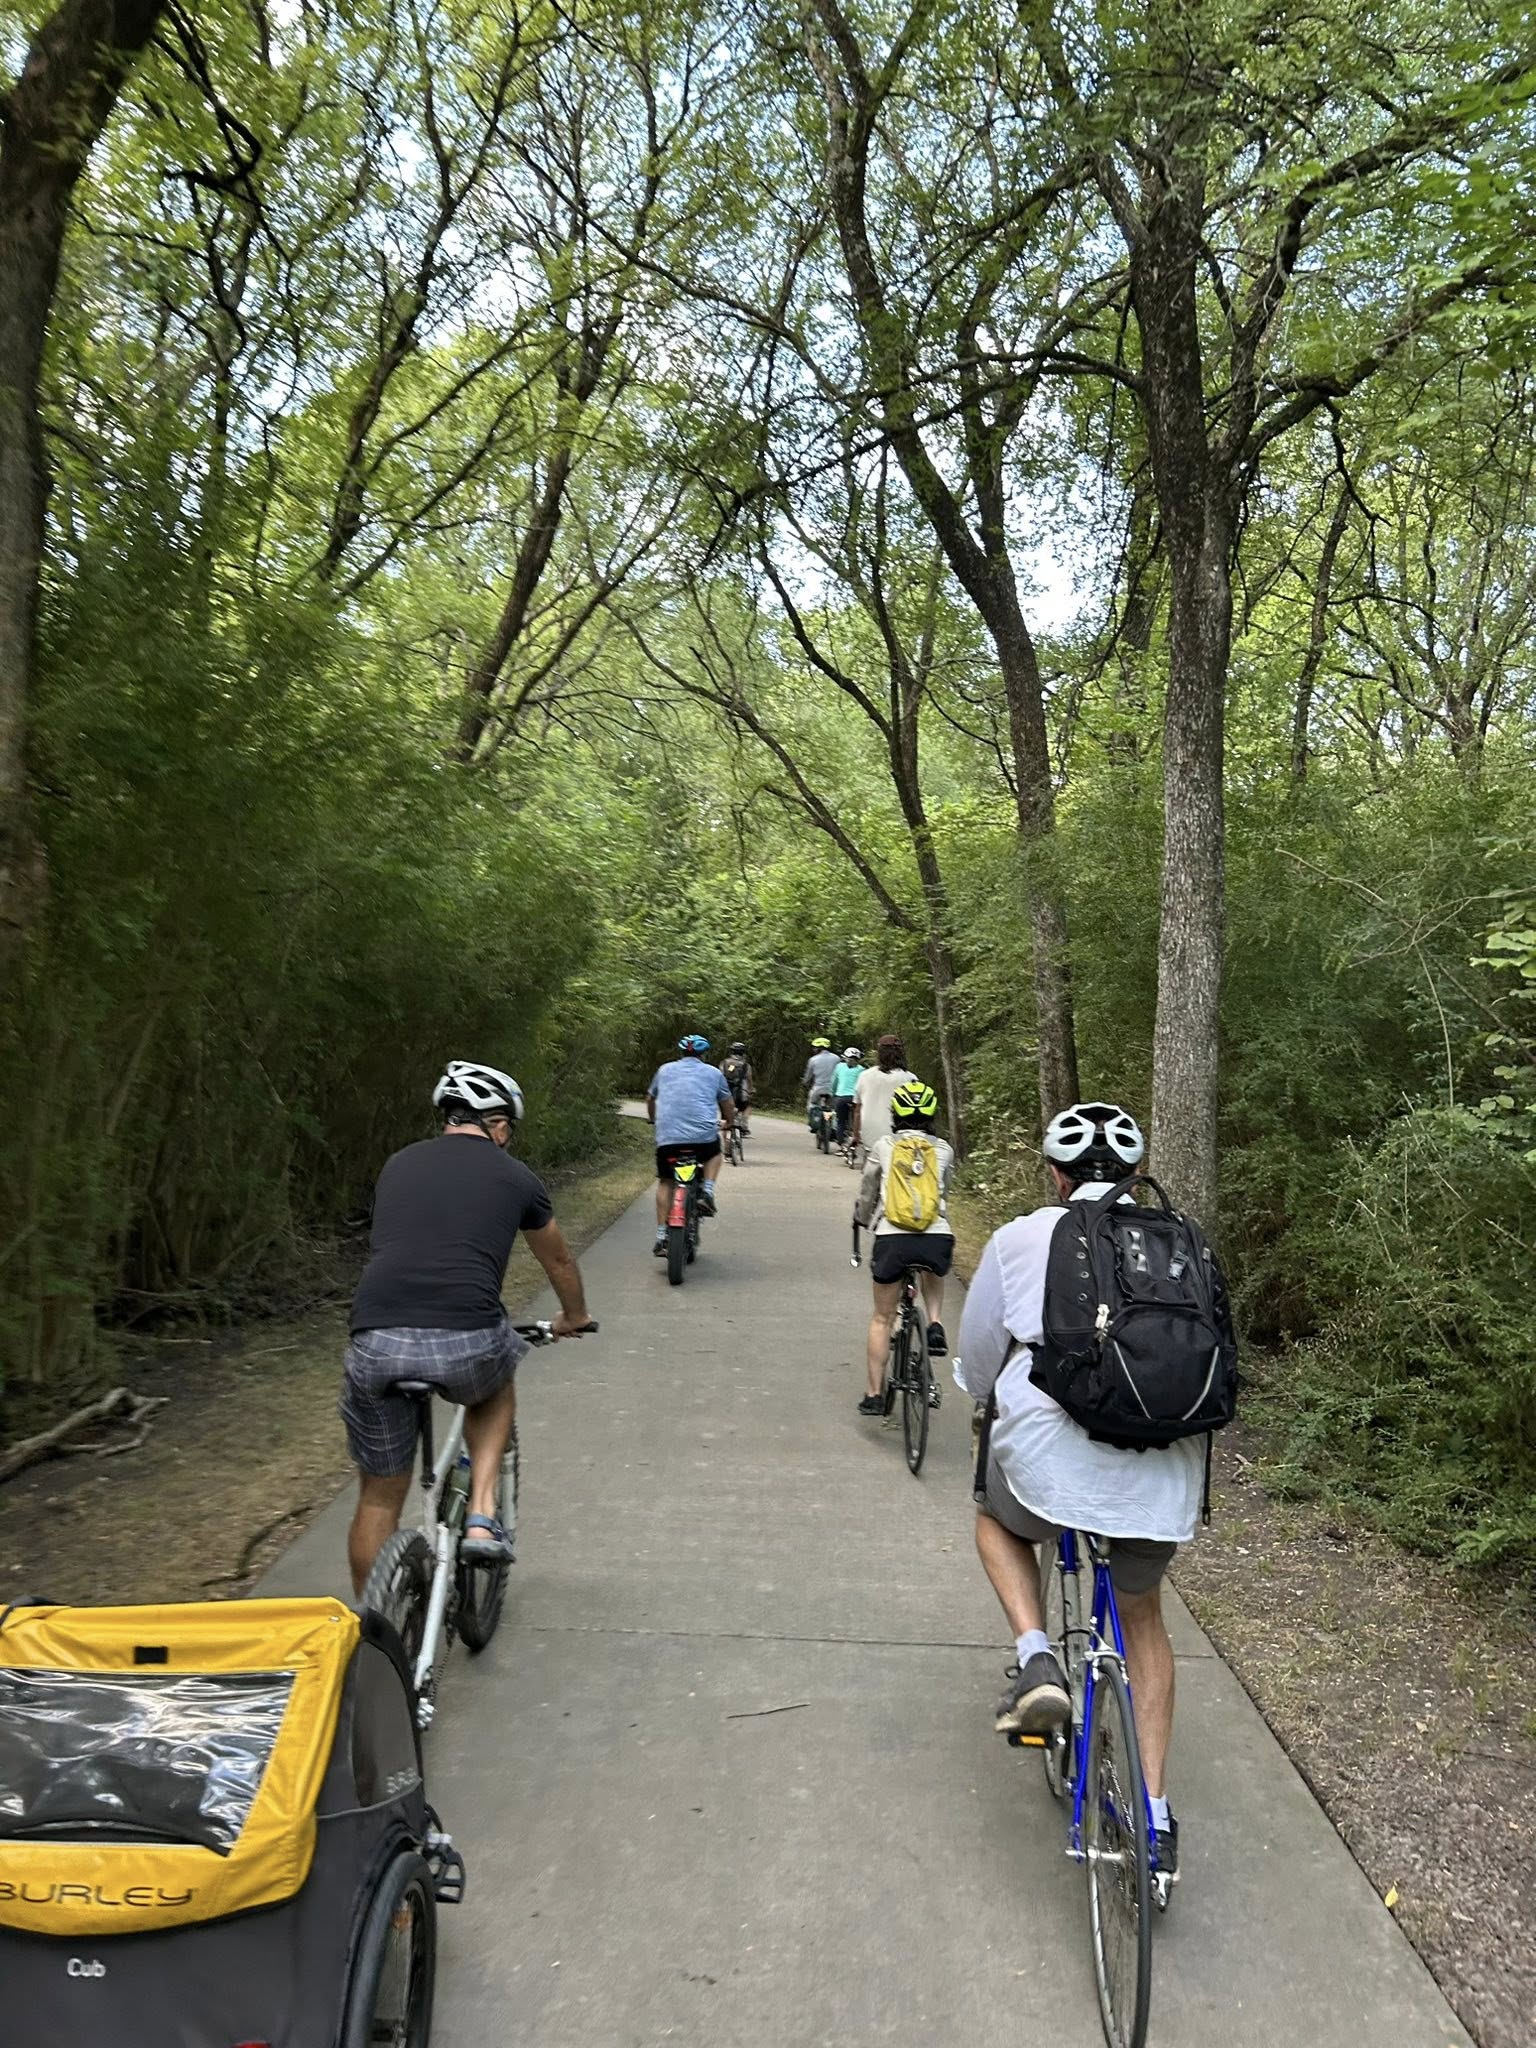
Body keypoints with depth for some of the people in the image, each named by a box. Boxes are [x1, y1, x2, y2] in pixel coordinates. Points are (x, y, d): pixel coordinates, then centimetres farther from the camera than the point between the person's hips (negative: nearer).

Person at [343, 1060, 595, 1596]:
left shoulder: (398, 1165, 23)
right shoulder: (515, 1177, 15)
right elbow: (559, 1261, 32)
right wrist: (574, 1319, 53)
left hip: (375, 1342, 2)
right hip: (466, 1342, -2)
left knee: (379, 1498, 21)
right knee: (496, 1385, 34)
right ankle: (482, 1518, 19)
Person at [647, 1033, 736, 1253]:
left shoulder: (665, 1070, 19)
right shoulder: (713, 1073, 14)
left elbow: (650, 1099, 29)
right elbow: (728, 1104, 20)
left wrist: (654, 1120, 48)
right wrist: (729, 1122, 39)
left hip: (668, 1137, 1)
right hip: (704, 1136, -1)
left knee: (665, 1181, 14)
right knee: (714, 1153, 31)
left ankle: (661, 1236, 6)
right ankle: (707, 1192, 7)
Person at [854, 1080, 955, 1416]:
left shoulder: (883, 1146, 11)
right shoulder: (943, 1150, 14)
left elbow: (867, 1196, 19)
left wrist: (866, 1223, 40)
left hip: (892, 1239, -1)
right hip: (938, 1238, 1)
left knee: (882, 1318, 16)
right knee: (934, 1278, 38)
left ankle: (873, 1395, 18)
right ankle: (935, 1326, 13)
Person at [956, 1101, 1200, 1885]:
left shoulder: (1022, 1239, 5)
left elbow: (977, 1357, 13)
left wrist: (991, 1395, 36)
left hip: (1052, 1456, -3)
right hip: (1164, 1472, 3)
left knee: (996, 1519, 32)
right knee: (1141, 1616, 29)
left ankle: (1036, 1659, 11)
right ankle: (1154, 1812, 27)